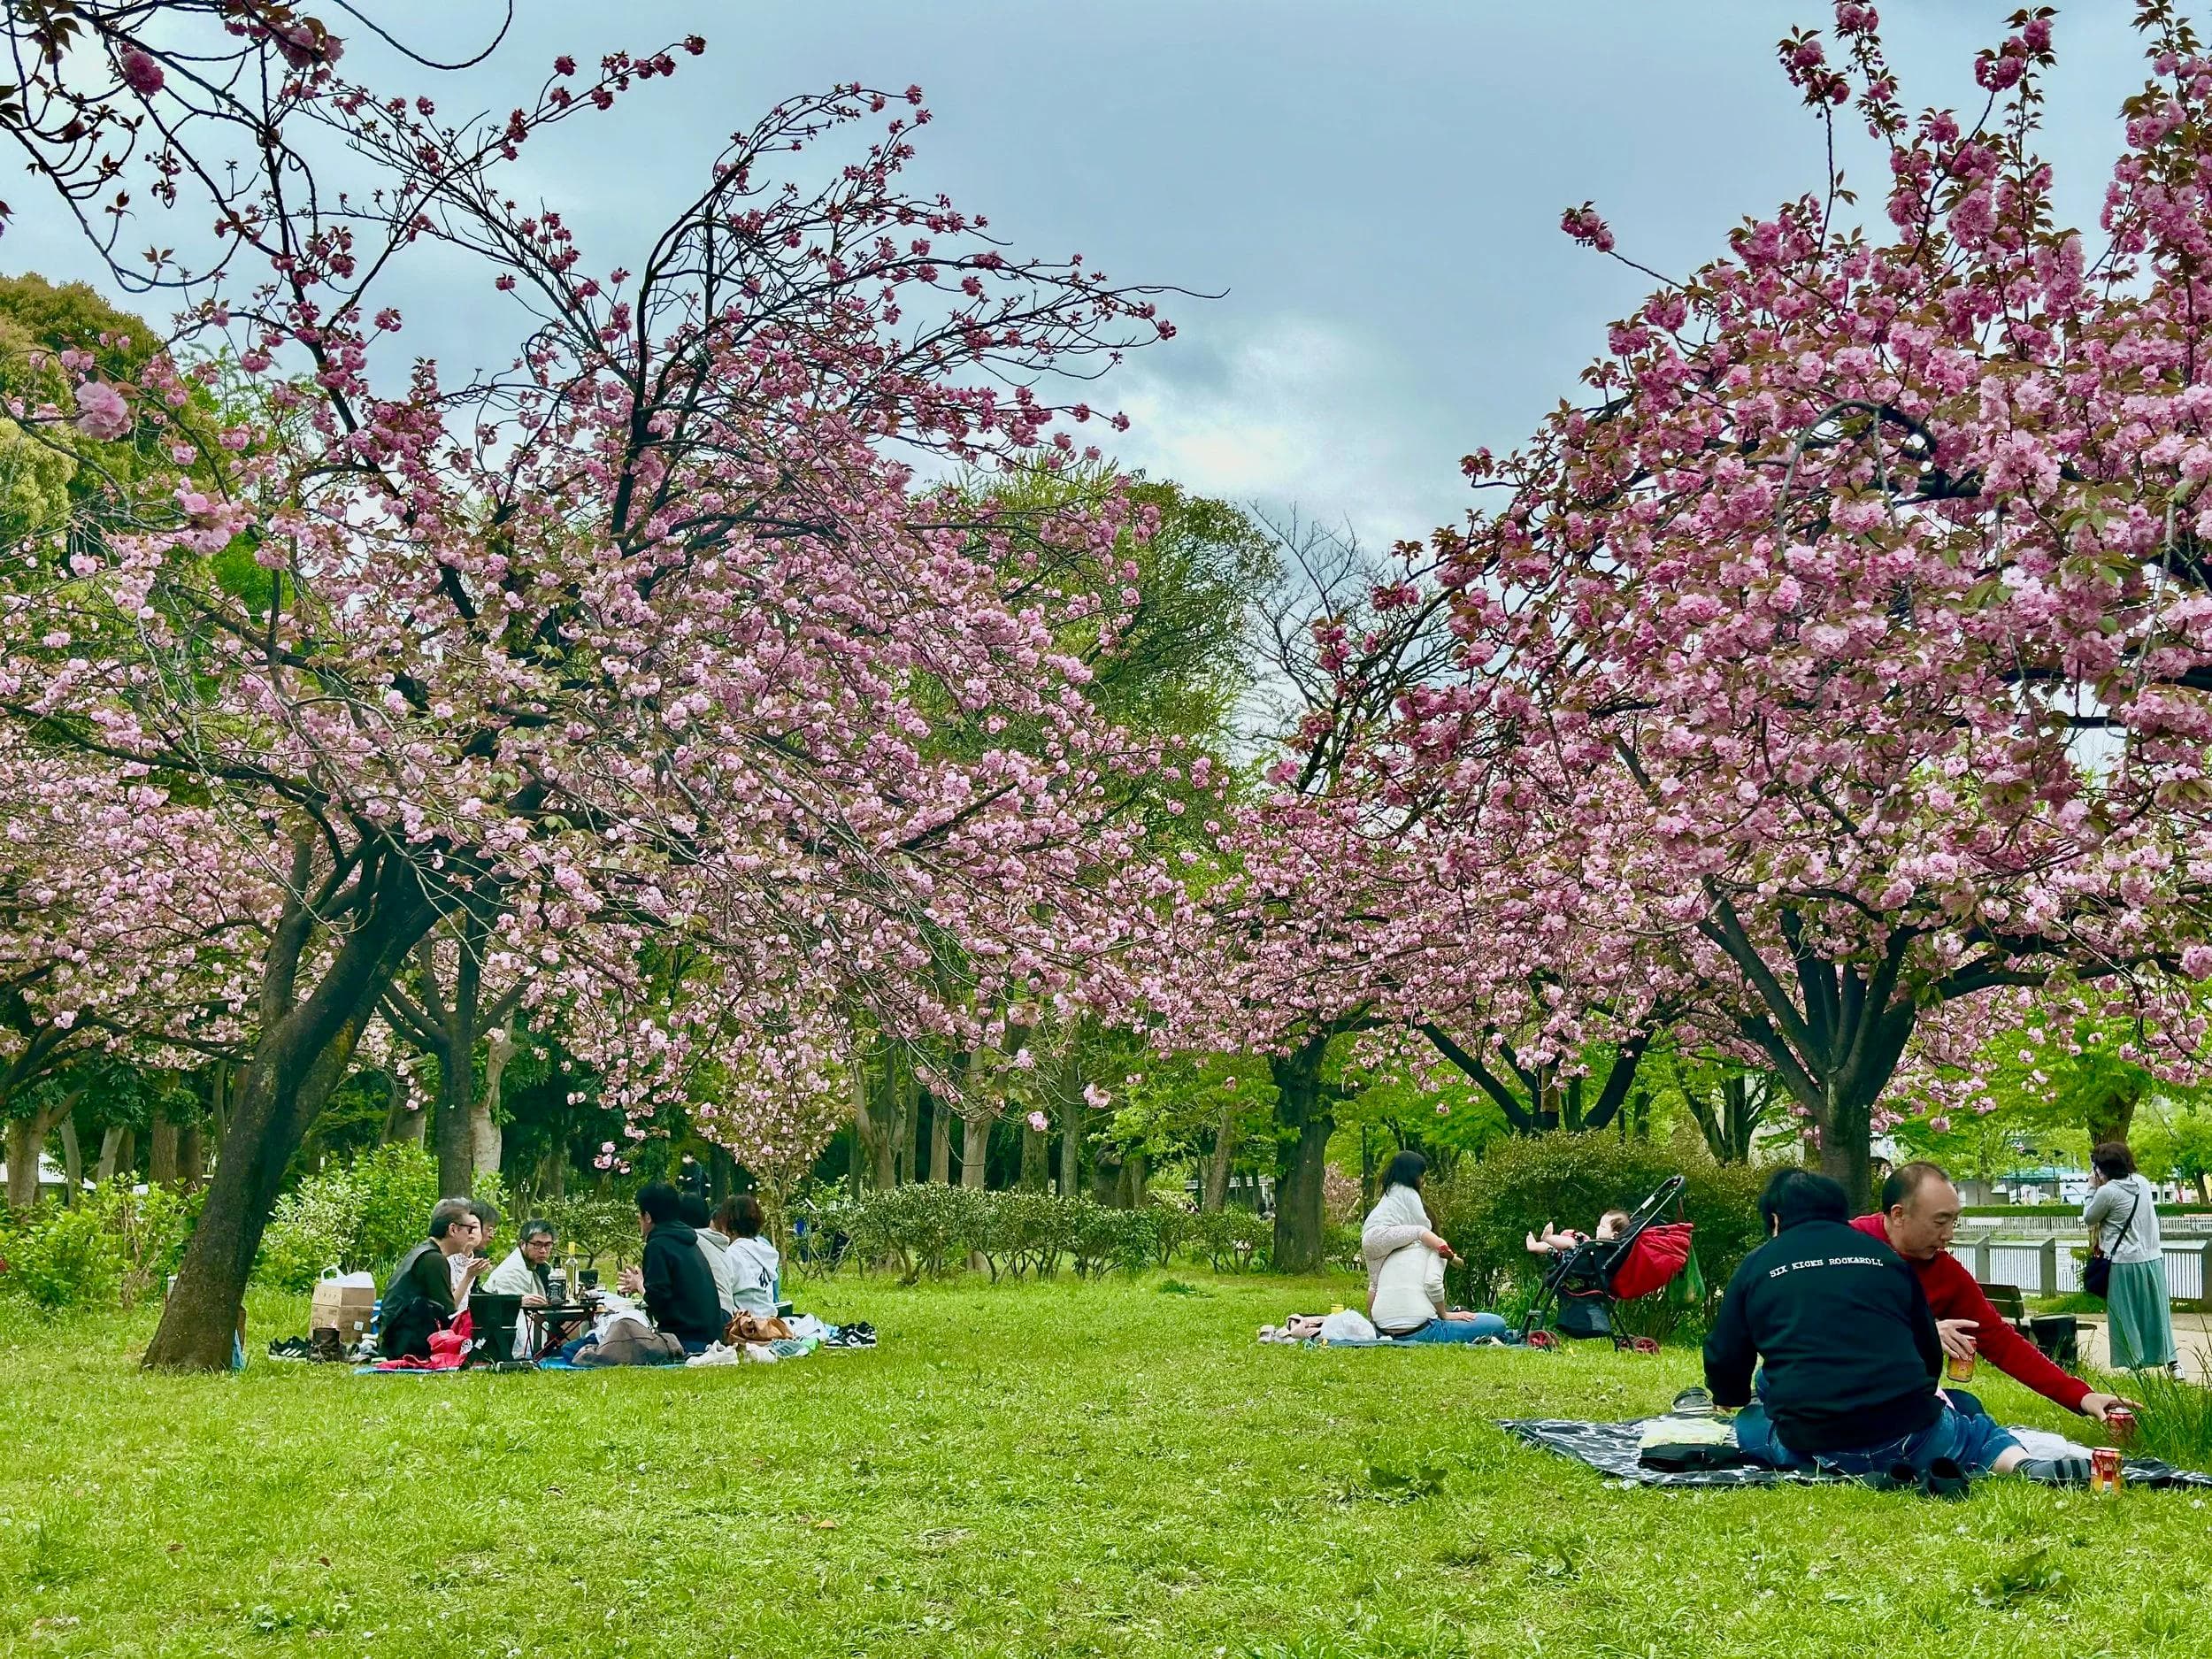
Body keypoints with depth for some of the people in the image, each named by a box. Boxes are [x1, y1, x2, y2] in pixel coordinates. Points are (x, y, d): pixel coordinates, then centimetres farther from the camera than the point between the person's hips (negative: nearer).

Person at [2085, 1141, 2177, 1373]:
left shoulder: (2107, 1191, -16)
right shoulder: (2142, 1183, 5)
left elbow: (2088, 1218, -2)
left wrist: (2092, 1189, 4)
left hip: (2125, 1264, -6)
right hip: (2153, 1259, 6)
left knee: (2126, 1317, 4)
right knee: (2157, 1314, 13)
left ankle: (2135, 1365, 6)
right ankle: (2171, 1363, 13)